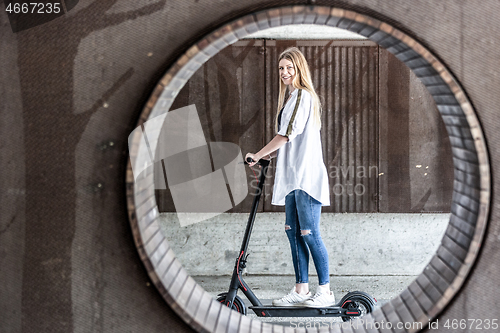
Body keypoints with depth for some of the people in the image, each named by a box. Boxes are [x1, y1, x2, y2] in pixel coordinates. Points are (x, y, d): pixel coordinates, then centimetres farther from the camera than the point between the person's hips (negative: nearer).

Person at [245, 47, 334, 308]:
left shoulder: (303, 95, -9)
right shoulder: (291, 97, 21)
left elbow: (288, 133, -15)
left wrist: (259, 155, -8)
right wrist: (272, 154, 14)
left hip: (307, 176, -10)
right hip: (293, 176, 10)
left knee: (309, 233, -8)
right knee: (293, 232, 8)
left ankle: (325, 291, -1)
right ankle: (301, 290, 13)